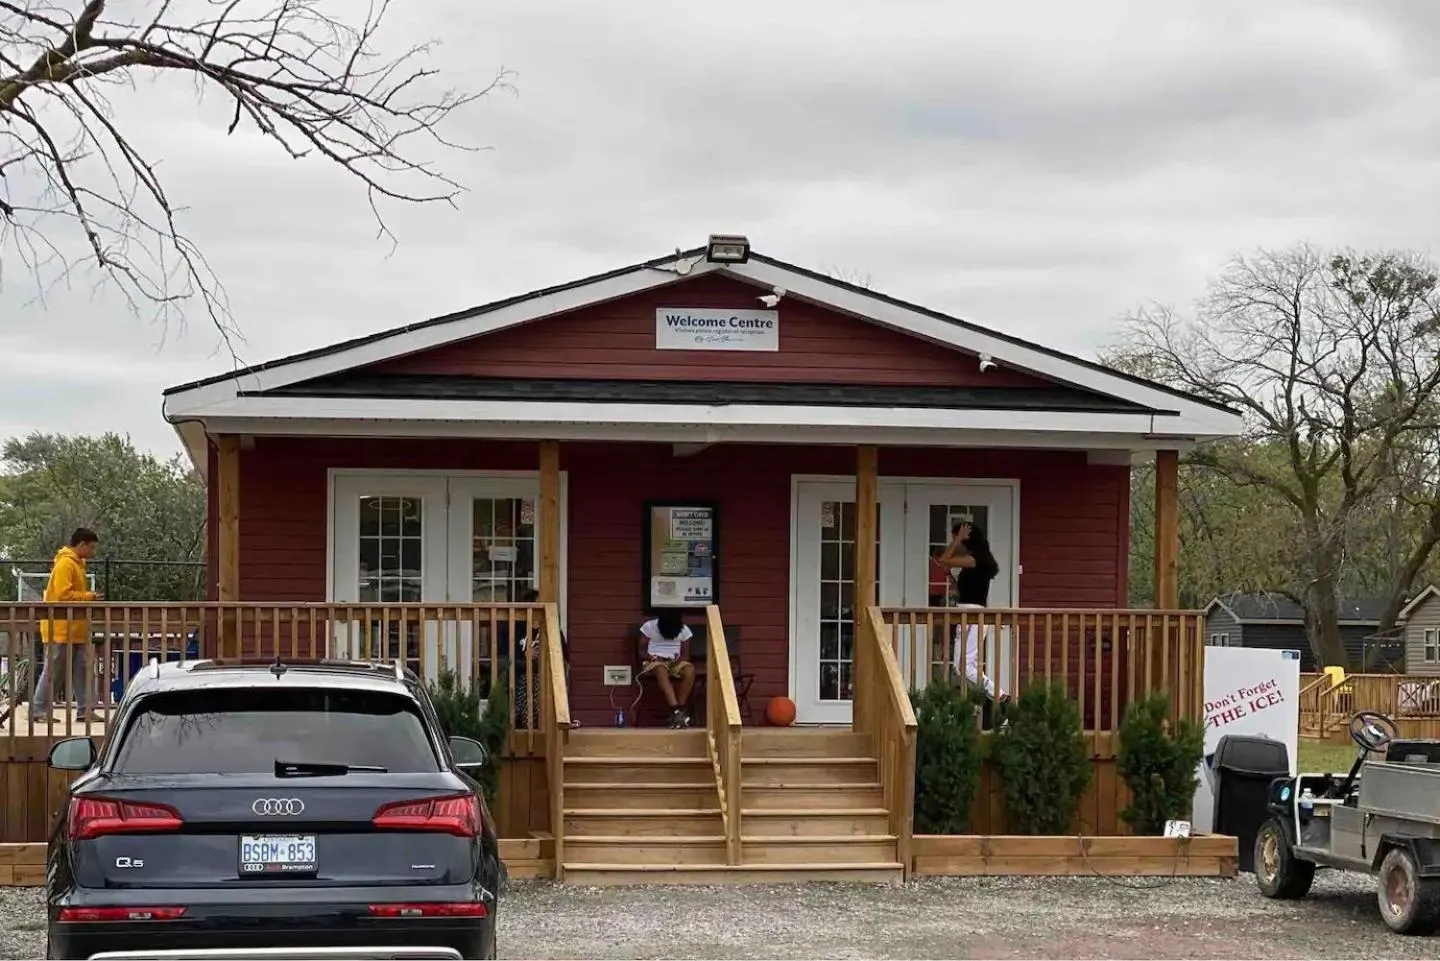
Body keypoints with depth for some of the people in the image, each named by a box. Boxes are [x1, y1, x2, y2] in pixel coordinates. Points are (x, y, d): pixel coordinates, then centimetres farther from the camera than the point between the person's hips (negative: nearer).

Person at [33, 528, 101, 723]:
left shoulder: (77, 564, 16)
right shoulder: (65, 564, -15)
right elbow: (63, 595, -22)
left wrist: (88, 597, 8)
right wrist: (88, 596, -14)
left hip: (75, 630, 10)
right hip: (61, 629, -10)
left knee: (81, 669, 6)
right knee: (52, 671, -4)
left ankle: (84, 710, 7)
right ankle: (39, 711, 1)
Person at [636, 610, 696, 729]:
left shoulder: (684, 630, 3)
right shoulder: (649, 627, -2)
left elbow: (686, 656, 7)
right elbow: (641, 652, 1)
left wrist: (679, 659, -17)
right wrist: (653, 657, -19)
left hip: (675, 662, 2)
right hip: (654, 662, -2)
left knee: (690, 670, -33)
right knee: (661, 670, -40)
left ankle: (678, 711, -31)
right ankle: (677, 711, -50)